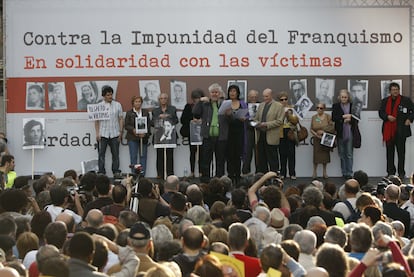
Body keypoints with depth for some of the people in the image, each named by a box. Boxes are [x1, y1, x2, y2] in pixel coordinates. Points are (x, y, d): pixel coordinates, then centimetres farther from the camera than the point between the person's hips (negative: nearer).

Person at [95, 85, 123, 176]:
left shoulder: (117, 105, 6)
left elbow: (121, 119, 7)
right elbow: (96, 121, 2)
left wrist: (120, 132, 1)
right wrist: (97, 133, -5)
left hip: (114, 134, 1)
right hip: (103, 134, -1)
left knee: (115, 154, 5)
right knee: (101, 153, 0)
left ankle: (116, 171, 13)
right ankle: (101, 172, 5)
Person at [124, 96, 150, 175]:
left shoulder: (145, 112, 11)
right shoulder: (129, 113, 4)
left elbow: (149, 124, 8)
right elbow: (126, 125, 2)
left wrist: (145, 133, -9)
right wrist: (133, 130, -17)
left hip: (143, 138, 2)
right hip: (132, 137, -2)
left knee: (143, 156, 3)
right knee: (133, 156, -3)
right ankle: (134, 174, 0)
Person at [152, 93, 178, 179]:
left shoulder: (172, 109, 12)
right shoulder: (155, 111, 14)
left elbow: (176, 120, 4)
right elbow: (152, 123, 5)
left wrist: (168, 117, -9)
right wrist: (159, 117, -9)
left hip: (170, 136, -1)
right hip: (159, 136, 1)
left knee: (170, 155, -5)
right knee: (160, 156, -2)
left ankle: (170, 175, -1)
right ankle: (160, 176, 1)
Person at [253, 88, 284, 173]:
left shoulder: (278, 106, -1)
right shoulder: (261, 105, 17)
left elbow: (279, 121, -8)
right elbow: (256, 118, 22)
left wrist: (266, 124, -15)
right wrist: (257, 123, -1)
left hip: (271, 138, -6)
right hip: (260, 136, 6)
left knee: (272, 161, -2)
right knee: (261, 160, 6)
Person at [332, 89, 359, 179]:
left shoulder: (353, 106, 5)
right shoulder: (336, 106, 7)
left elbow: (357, 119, 4)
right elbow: (333, 118, -4)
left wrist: (349, 120, -14)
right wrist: (343, 117, -15)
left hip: (350, 133, -1)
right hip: (340, 133, 1)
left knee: (349, 154, -2)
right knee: (342, 154, 7)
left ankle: (349, 173, 1)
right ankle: (344, 173, 13)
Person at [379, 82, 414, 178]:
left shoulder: (406, 100, 1)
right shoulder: (385, 101, 10)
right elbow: (381, 112, 10)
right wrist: (387, 117, -8)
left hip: (401, 130, -3)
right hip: (388, 131, 3)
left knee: (401, 152, 1)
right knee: (390, 152, 7)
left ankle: (401, 173, 6)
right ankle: (390, 172, 13)